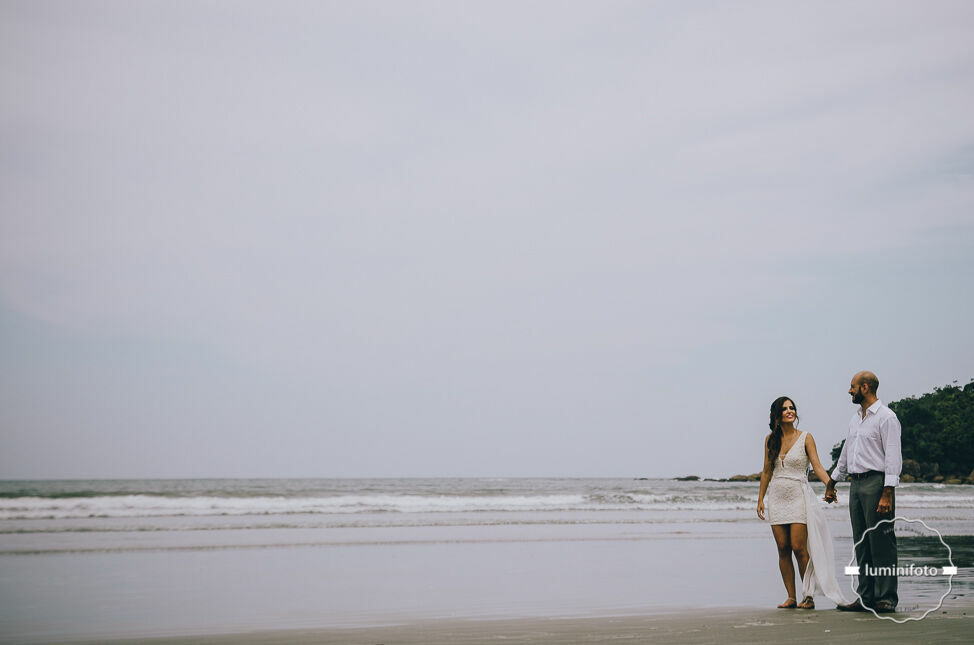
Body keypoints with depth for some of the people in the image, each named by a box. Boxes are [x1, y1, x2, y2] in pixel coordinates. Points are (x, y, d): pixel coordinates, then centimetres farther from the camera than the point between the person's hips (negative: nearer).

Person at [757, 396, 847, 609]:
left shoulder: (805, 438, -1)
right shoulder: (771, 439, 9)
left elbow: (817, 466, -6)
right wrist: (760, 499, 12)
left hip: (799, 497, -3)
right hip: (777, 499, 3)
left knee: (799, 548, -10)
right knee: (783, 549, 2)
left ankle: (809, 596, -1)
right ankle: (791, 597, 7)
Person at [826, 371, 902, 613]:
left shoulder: (886, 417, -8)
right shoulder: (855, 418, 18)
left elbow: (893, 457, -13)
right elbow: (846, 454, 28)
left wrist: (887, 493, -20)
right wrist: (832, 482, 31)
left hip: (876, 482, -8)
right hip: (856, 484, 8)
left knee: (881, 543, -6)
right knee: (861, 544, 8)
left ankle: (886, 598, -3)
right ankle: (865, 597, 12)